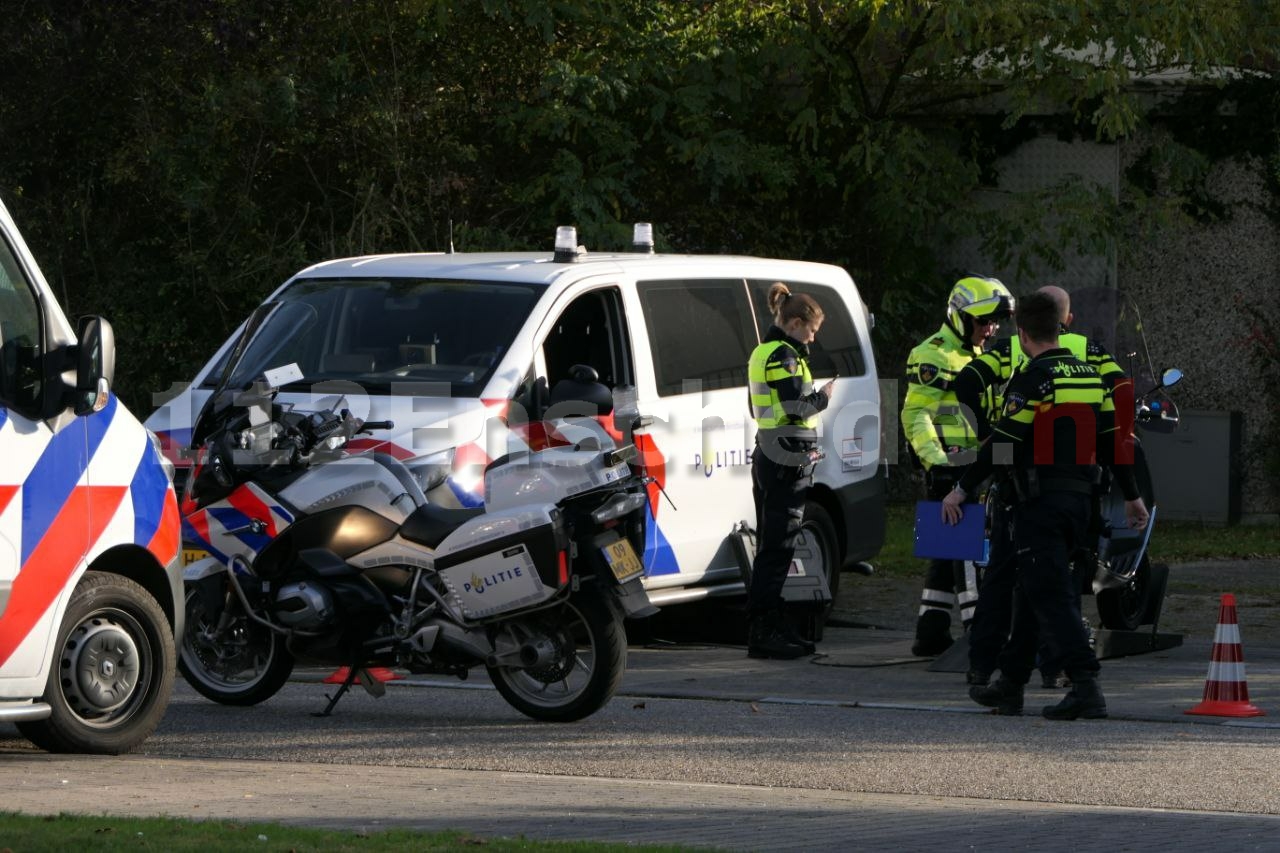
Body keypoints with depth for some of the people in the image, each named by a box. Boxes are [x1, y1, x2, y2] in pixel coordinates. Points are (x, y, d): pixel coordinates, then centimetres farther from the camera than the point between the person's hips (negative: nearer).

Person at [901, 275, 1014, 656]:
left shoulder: (976, 356, 22)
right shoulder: (934, 356, -10)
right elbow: (916, 414, -17)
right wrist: (935, 458, -27)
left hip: (974, 465, 10)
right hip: (949, 467, -10)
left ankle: (931, 632, 14)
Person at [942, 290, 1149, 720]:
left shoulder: (1033, 379, -13)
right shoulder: (1090, 376, 11)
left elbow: (1002, 442, -15)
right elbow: (1113, 439, 14)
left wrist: (962, 489, -8)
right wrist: (1131, 496, 22)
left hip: (1039, 502, -8)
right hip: (1078, 502, 8)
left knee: (1051, 596, -10)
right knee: (1031, 591, 18)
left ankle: (1086, 688, -20)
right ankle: (1009, 687, 24)